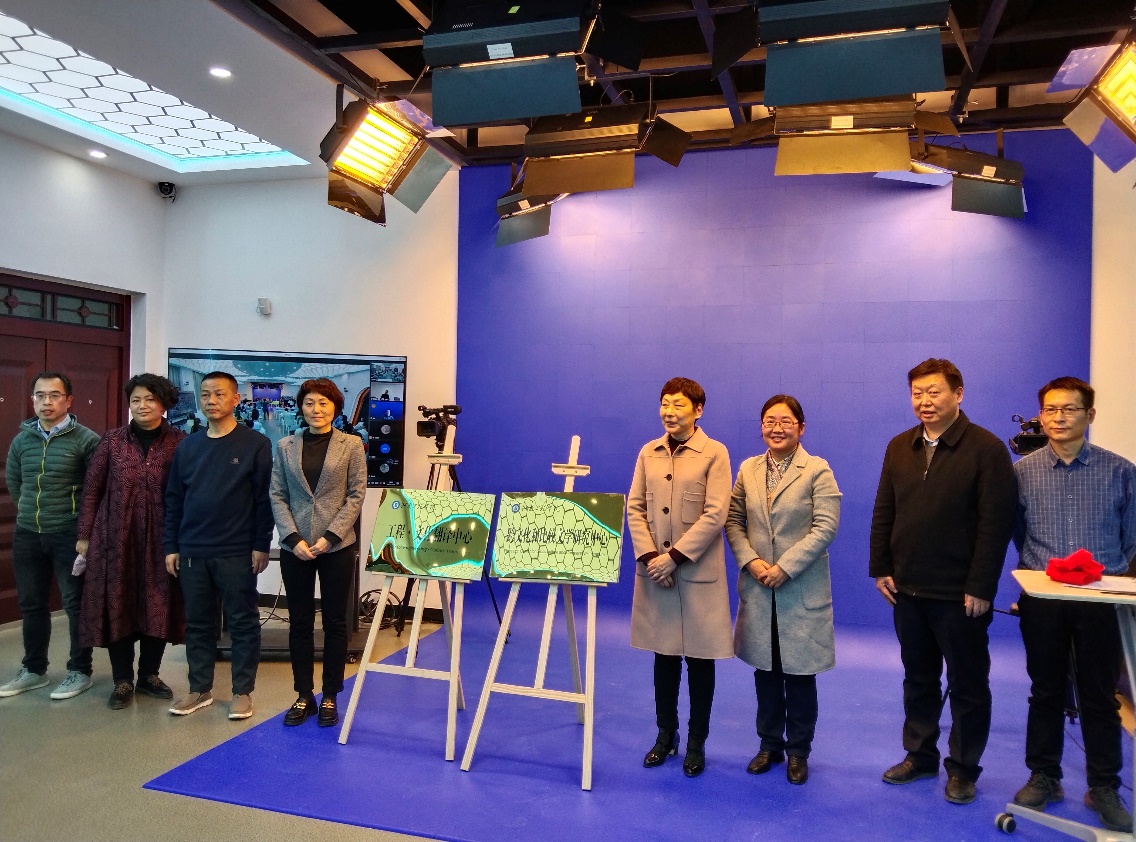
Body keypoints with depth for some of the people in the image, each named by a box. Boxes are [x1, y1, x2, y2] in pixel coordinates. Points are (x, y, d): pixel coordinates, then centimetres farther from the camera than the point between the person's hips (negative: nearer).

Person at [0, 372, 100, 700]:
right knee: (31, 604, 14)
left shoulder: (86, 439, -10)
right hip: (27, 534, 5)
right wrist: (33, 510, 17)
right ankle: (34, 670, 29)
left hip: (69, 534, -5)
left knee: (76, 603, 3)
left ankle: (80, 671, 16)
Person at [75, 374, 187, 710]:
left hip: (161, 538, 0)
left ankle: (149, 674, 25)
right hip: (116, 537, 1)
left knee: (158, 605, 7)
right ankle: (122, 681, 19)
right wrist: (84, 535, 2)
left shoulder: (179, 442, -1)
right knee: (117, 604, 5)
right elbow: (91, 489, 4)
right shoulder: (112, 440, 1)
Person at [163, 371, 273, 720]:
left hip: (237, 553, -4)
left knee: (242, 622, 4)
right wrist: (171, 546, 6)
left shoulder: (255, 445, -4)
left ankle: (243, 692, 15)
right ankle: (200, 689, 25)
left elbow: (264, 499, -7)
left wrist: (261, 545, -10)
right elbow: (173, 500, 11)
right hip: (191, 552, 5)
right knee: (197, 623, 12)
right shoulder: (187, 447, 9)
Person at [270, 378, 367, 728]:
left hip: (337, 546, -2)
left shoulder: (351, 445, 1)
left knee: (335, 621, 6)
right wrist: (293, 537, -10)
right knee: (299, 622, 8)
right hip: (295, 547, 2)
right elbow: (277, 496, 3)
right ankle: (303, 696, 21)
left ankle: (330, 697, 18)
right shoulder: (285, 446, 7)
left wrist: (330, 536, -12)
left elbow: (357, 494, -3)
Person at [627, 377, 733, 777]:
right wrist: (648, 555, -9)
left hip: (698, 572, -3)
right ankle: (665, 734, 29)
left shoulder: (715, 453, -5)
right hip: (654, 570, 4)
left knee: (699, 658, 7)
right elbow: (635, 508, 5)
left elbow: (715, 514, -12)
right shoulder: (648, 453, 7)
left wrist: (674, 556, -17)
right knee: (664, 655, 13)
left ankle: (696, 742, 22)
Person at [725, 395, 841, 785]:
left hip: (802, 589, -3)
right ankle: (769, 744, 29)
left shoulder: (817, 470, -6)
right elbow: (734, 520, 6)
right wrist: (751, 561, -10)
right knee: (765, 670, 13)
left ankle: (798, 751, 24)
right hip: (758, 587, 3)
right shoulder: (748, 469, 7)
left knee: (799, 673, 7)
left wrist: (784, 567, -17)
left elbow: (825, 527, -13)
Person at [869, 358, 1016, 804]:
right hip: (908, 590, 5)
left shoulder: (987, 448, -10)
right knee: (918, 679, 17)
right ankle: (920, 755, 31)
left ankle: (963, 768, 25)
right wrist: (881, 569, 2)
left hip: (960, 594, -5)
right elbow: (883, 513, 8)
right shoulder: (899, 447, 6)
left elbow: (996, 523, -13)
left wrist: (981, 587, -16)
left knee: (968, 684, 10)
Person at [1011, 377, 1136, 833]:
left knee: (1099, 695, 8)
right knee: (1046, 691, 12)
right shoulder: (1022, 471, -1)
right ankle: (1043, 777, 25)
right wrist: (1038, 568, 8)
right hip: (1042, 600, 1)